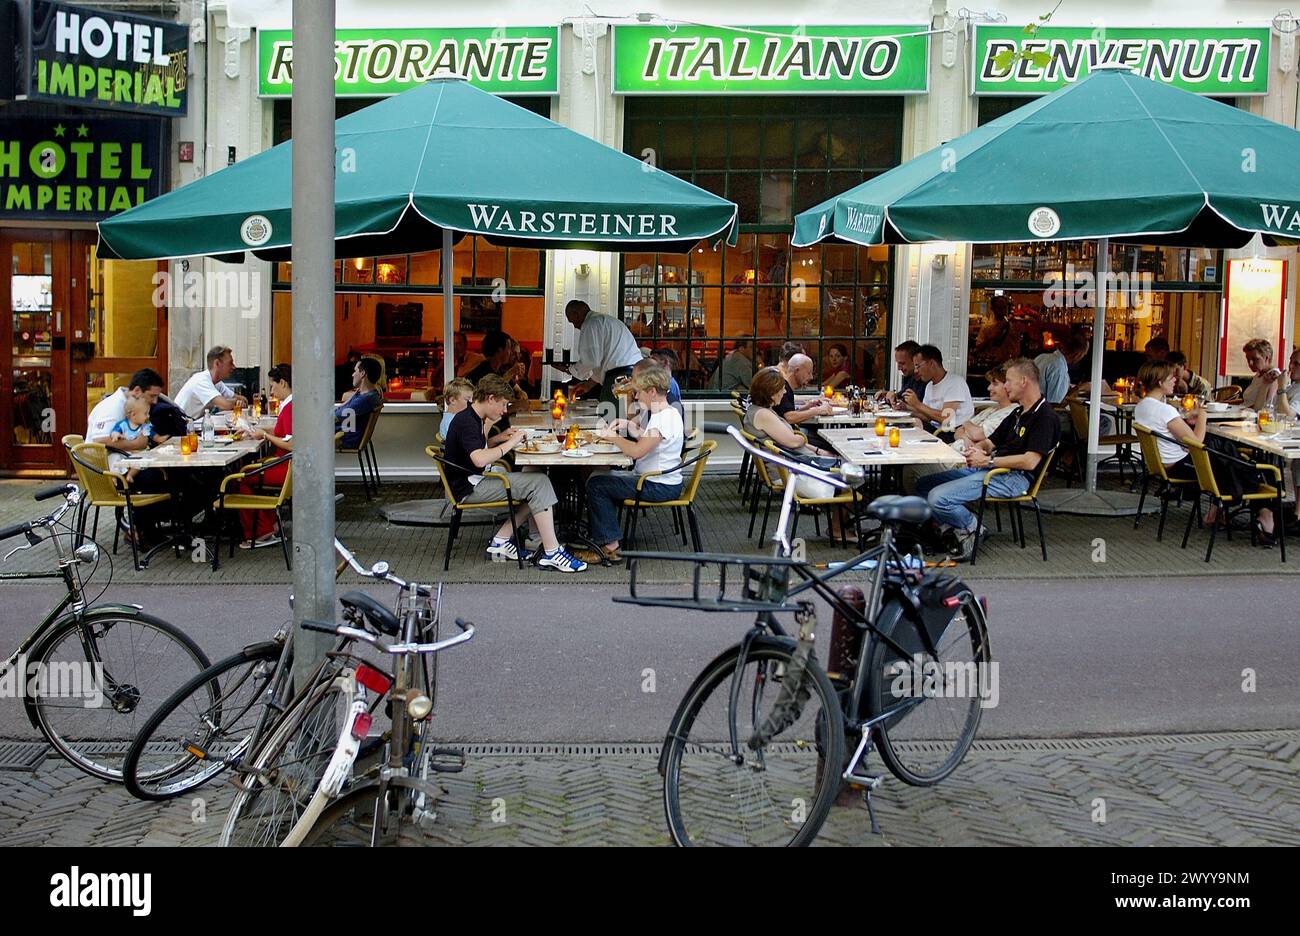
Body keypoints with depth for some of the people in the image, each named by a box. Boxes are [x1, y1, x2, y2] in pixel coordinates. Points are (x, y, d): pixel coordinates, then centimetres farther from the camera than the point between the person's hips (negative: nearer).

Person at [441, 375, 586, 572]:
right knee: (539, 483, -17)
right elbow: (479, 459, -32)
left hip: (476, 483, 10)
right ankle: (551, 553, -18)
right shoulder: (466, 421, -17)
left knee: (537, 485, 6)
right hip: (469, 488, -10)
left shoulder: (473, 419, 14)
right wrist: (510, 443, -21)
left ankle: (500, 541, 3)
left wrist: (500, 438, 14)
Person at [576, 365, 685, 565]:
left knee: (596, 485, -11)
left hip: (660, 487, -11)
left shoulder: (665, 418, -22)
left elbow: (638, 450, -30)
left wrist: (613, 437, -15)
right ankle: (604, 538, 15)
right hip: (658, 482, 11)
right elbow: (647, 437, 30)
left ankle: (610, 546, -8)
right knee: (600, 478, 17)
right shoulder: (666, 413, 11)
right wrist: (628, 425, 13)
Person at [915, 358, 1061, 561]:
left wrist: (987, 460, -15)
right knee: (924, 485, 2)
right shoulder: (1018, 412, 21)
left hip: (1013, 477, -10)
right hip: (987, 469, 10)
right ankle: (955, 528, 2)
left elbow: (1029, 461, -21)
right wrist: (976, 447, -2)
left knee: (938, 498, -23)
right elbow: (991, 442, 23)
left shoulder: (1045, 416, -11)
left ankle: (971, 528, 1)